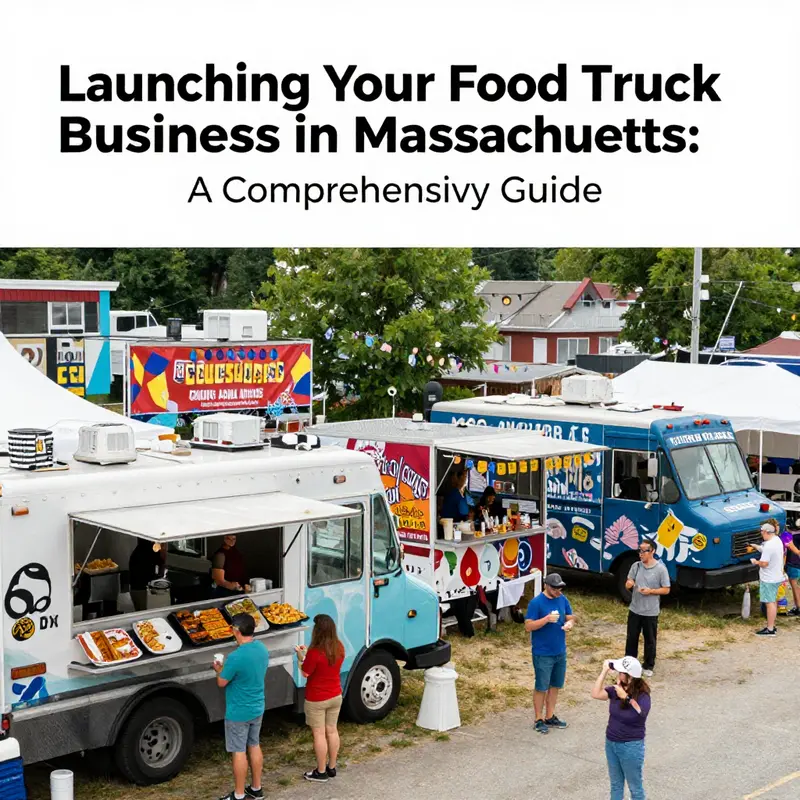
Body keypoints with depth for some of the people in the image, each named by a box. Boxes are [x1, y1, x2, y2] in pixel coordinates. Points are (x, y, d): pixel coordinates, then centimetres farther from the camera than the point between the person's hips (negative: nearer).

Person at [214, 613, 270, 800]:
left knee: (239, 752, 4)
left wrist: (219, 670, 6)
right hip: (257, 708, 7)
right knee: (254, 746, 19)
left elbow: (221, 683, -15)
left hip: (238, 712, -7)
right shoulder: (263, 649, -3)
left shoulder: (236, 657, -27)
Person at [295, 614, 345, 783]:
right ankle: (332, 767, 28)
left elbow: (305, 673, -13)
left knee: (319, 734, 5)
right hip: (335, 696, 6)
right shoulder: (339, 648, -5)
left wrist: (301, 657, 1)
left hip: (317, 700, -6)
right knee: (332, 730, 17)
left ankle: (321, 772, 14)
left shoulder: (315, 652, -26)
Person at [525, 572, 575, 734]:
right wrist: (547, 619, -30)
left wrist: (569, 623, -14)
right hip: (543, 654, -6)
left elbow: (570, 617, 10)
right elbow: (528, 626, -18)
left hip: (560, 652, 6)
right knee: (541, 687, 4)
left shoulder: (562, 599, 2)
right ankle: (539, 720, 16)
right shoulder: (536, 602, -17)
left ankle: (550, 717, 29)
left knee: (555, 685, 16)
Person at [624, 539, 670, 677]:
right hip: (634, 610, 3)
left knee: (650, 640, 9)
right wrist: (629, 584, -19)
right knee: (631, 638, 13)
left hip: (651, 612, -3)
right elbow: (628, 585, 5)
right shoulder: (636, 566, -1)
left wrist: (651, 591, -21)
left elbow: (666, 590, -7)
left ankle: (648, 666, 24)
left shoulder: (661, 569, -13)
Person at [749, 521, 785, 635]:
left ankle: (770, 629, -1)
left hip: (769, 579, -10)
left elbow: (764, 563, -26)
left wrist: (756, 562, -8)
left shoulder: (768, 546, -26)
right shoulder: (777, 540, 5)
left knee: (770, 603, -5)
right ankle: (772, 626, 26)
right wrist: (756, 546, 22)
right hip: (777, 577, 10)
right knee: (773, 601, 18)